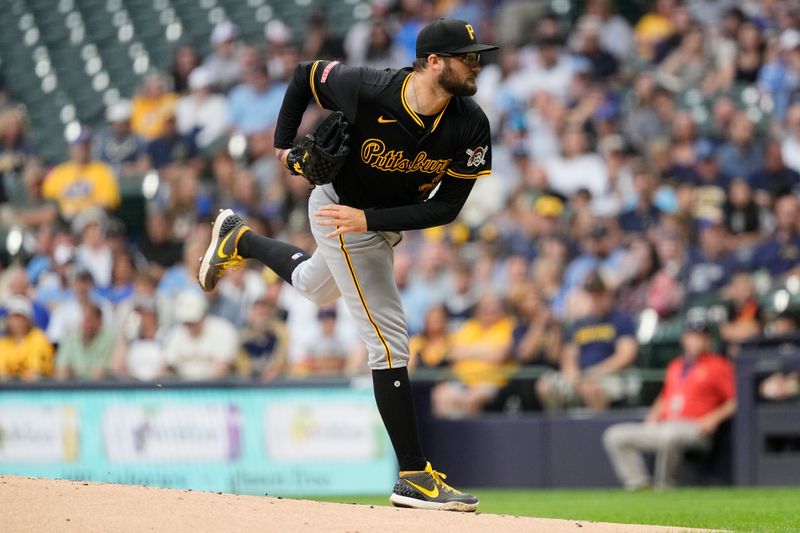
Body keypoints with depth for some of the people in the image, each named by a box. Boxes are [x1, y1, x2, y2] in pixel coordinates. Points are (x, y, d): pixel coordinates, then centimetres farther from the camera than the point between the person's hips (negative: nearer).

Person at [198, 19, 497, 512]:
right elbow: (306, 73, -11)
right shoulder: (367, 92, -31)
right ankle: (414, 478, -10)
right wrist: (285, 145, -13)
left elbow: (446, 208, -18)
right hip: (342, 214, -6)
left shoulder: (470, 127, -21)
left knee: (315, 288, 34)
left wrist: (369, 219, -28)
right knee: (389, 341, -12)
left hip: (387, 221, 6)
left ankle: (239, 240, 58)